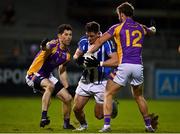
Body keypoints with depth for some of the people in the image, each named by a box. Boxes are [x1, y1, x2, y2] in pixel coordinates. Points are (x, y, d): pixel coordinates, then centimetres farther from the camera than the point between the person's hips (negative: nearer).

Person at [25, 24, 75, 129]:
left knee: (68, 98, 5)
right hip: (34, 75, -8)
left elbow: (62, 71, 18)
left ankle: (66, 123, 27)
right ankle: (44, 118, -36)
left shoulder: (67, 53, 3)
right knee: (50, 86, -38)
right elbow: (47, 48, -47)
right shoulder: (54, 45, -22)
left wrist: (67, 87, 13)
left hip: (48, 76, 8)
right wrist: (44, 47, -70)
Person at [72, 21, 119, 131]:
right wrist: (78, 58, -18)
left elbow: (115, 61, -25)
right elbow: (76, 55, 6)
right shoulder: (84, 41, -5)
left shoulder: (106, 43, -19)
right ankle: (83, 125, 31)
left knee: (99, 115, 3)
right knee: (76, 108, -1)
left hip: (101, 83, -4)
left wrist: (99, 63, -33)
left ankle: (111, 105, 36)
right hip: (86, 81, 4)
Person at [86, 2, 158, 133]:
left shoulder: (118, 27, 5)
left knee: (108, 94, 6)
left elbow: (99, 41, 3)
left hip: (124, 66, -4)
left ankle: (107, 125, -8)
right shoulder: (141, 28, 16)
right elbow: (152, 32, 41)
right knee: (139, 96, 24)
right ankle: (149, 125, 25)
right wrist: (152, 29, 65)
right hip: (138, 66, 4)